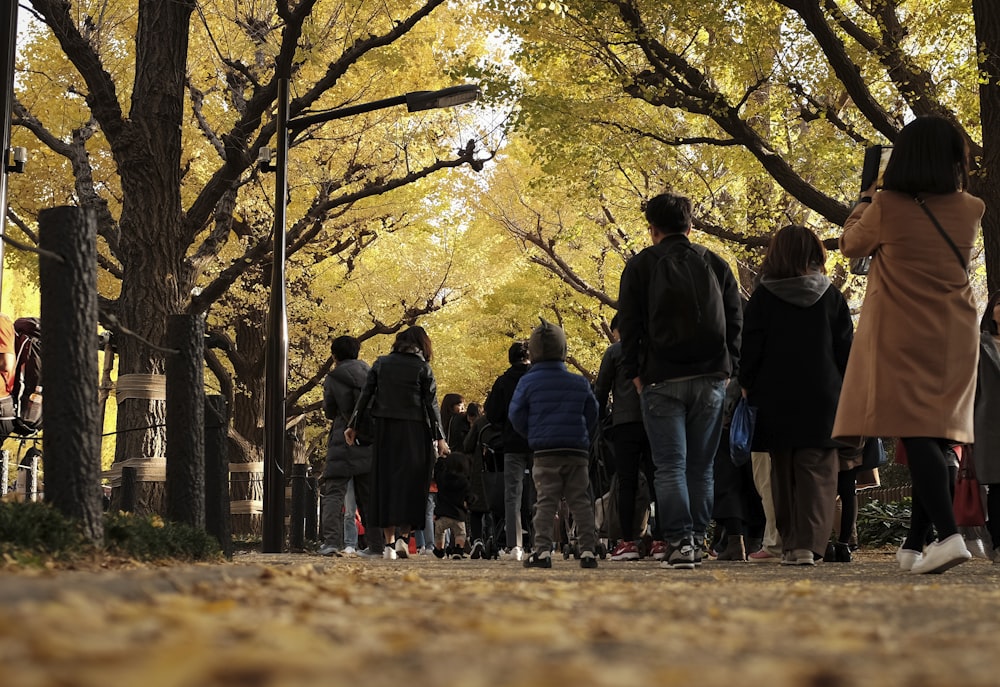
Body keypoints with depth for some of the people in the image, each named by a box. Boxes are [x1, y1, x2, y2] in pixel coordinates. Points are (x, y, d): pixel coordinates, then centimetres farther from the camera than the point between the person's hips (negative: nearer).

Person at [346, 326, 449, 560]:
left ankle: (389, 543, 4)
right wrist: (440, 437, 1)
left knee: (385, 482, 6)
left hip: (385, 429, 2)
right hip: (414, 431, -2)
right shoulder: (422, 368, 0)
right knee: (412, 482, 5)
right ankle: (404, 537, -7)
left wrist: (353, 425, 10)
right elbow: (431, 404, -2)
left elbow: (364, 395, 4)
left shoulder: (381, 363, 7)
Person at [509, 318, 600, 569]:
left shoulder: (528, 382, -1)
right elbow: (592, 416, 13)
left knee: (546, 501, -1)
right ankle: (588, 550, 0)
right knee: (580, 502, 5)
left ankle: (542, 550, -9)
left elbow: (517, 416, 0)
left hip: (544, 453, -2)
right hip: (577, 452, 2)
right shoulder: (580, 384, 8)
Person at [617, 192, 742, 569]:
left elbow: (629, 324, 0)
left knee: (670, 466, -4)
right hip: (711, 379, 3)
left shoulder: (640, 265, 4)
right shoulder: (716, 265, 13)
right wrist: (728, 369, 11)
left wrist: (635, 372, 5)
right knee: (701, 466, 8)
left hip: (661, 380, -3)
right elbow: (735, 321, 11)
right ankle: (697, 541, 6)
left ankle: (679, 541, -15)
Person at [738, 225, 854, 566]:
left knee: (784, 472, 9)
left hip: (776, 398, 0)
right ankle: (809, 544, -13)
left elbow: (750, 349, -1)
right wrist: (847, 394, 11)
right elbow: (846, 349, 5)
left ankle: (790, 543, 9)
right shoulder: (831, 296, 3)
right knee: (817, 472, -1)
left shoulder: (763, 296, 0)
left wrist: (747, 387, 6)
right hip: (823, 397, 0)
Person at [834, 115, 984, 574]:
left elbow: (852, 245, 9)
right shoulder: (970, 211, 2)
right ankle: (916, 545, 11)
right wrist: (955, 183, 23)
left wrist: (865, 201, 24)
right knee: (937, 437, 8)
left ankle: (949, 535, -26)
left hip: (900, 337, -4)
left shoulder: (886, 206, -9)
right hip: (953, 339, 4)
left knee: (915, 434, -11)